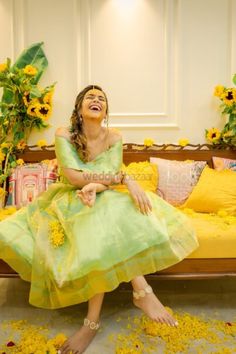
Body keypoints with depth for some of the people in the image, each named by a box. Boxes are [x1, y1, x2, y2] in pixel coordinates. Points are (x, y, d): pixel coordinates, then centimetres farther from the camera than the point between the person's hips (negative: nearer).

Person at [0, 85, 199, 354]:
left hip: (106, 199, 1)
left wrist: (94, 185, -36)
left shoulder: (114, 138, -1)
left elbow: (113, 174, -11)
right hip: (70, 200, 0)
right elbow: (71, 176, -21)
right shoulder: (64, 135, -9)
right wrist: (123, 178, -27)